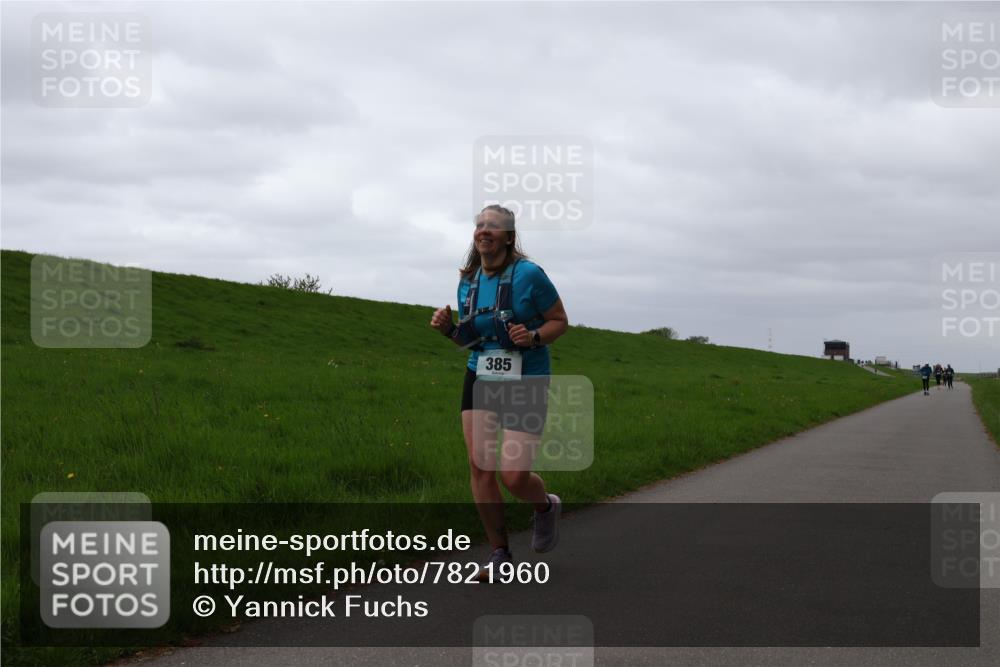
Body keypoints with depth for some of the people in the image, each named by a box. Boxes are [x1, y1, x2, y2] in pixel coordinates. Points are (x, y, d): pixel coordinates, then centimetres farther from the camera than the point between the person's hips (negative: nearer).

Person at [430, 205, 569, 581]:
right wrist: (447, 328, -3)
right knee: (480, 466, -5)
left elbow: (561, 321, -2)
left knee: (514, 476, -11)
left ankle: (547, 507, 26)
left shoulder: (528, 275, -11)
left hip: (526, 383, -5)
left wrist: (534, 337, -21)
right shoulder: (468, 282, 5)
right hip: (480, 380, 5)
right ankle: (500, 554, 10)